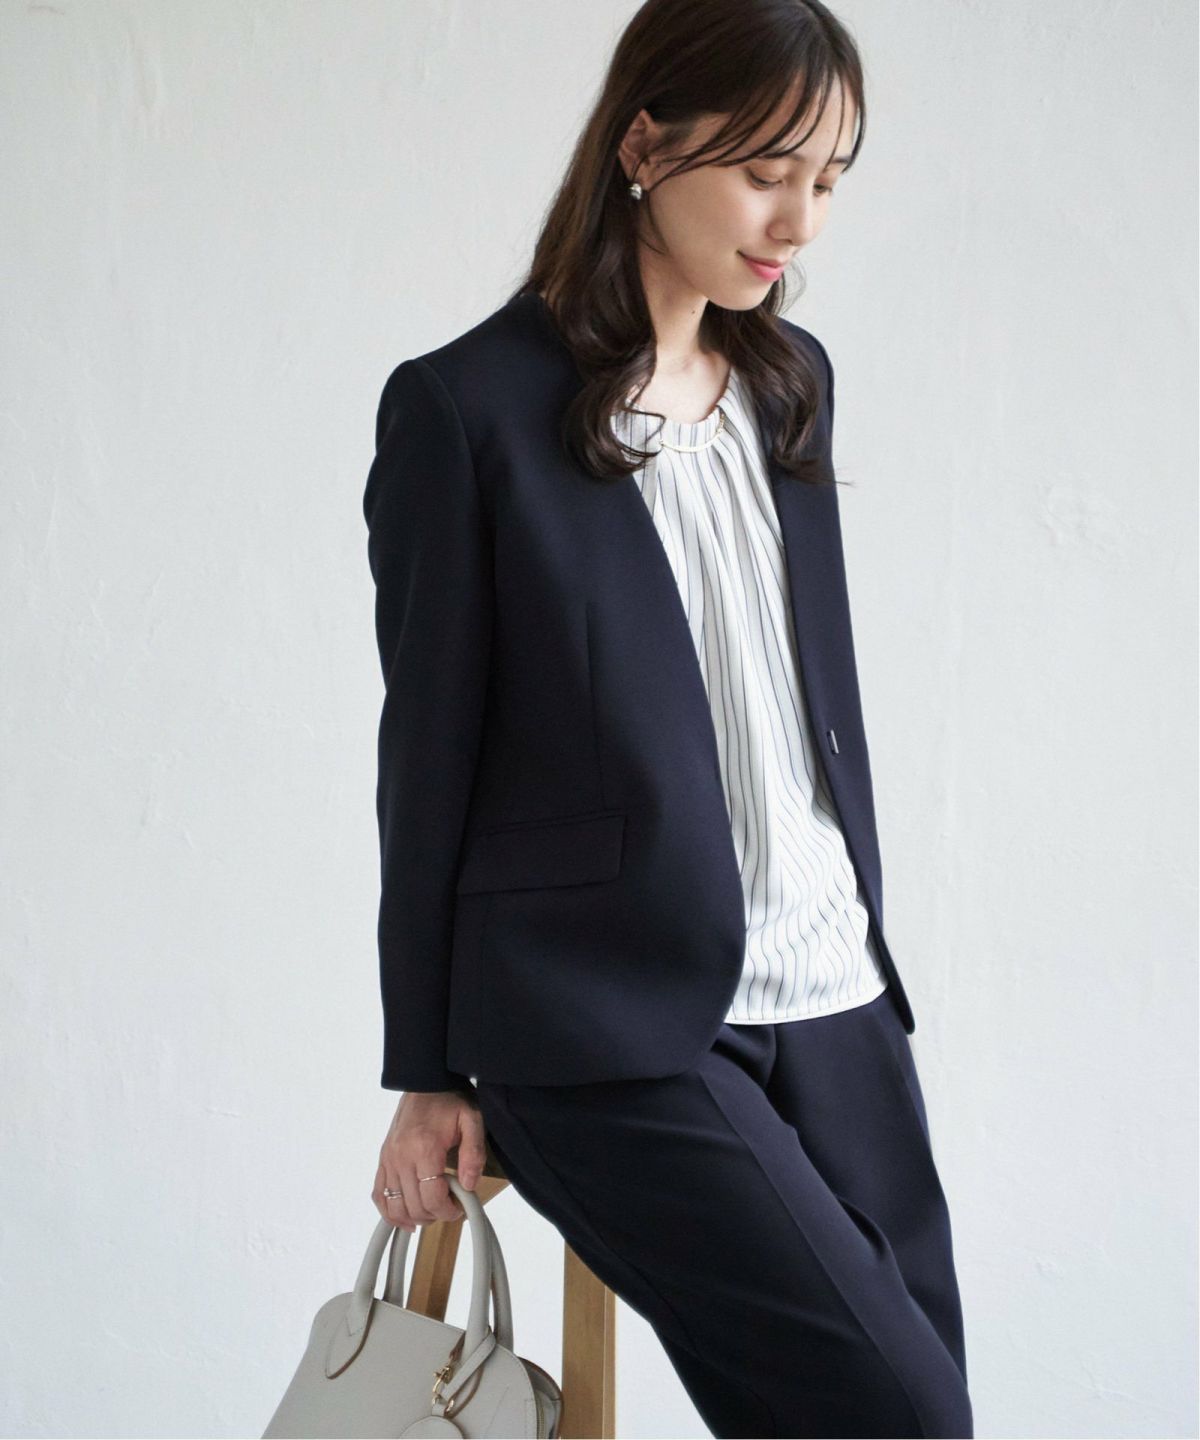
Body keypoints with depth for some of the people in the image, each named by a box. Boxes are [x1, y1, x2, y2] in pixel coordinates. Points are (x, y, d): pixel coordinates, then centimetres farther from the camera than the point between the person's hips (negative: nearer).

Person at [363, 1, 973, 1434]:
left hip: (831, 1002, 7)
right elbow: (430, 751, -4)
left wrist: (861, 937, 18)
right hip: (614, 1034, -6)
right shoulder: (469, 407, -7)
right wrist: (430, 1073, 0)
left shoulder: (788, 380, 12)